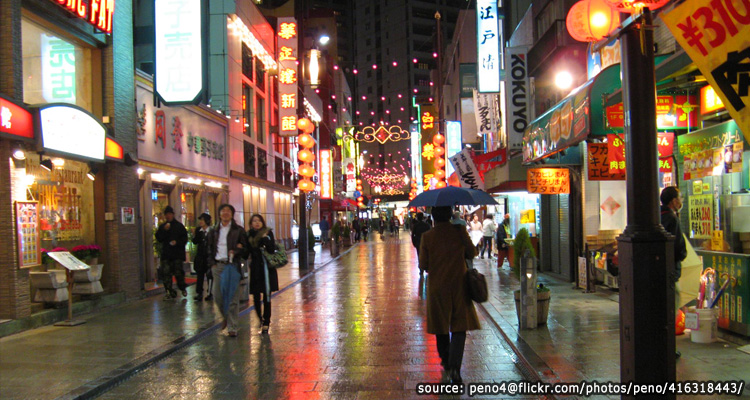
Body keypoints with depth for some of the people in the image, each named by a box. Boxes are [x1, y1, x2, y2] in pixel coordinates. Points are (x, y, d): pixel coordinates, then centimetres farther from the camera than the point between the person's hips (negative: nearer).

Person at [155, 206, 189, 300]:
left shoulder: (179, 225, 4)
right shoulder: (162, 226, 12)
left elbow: (184, 238, 2)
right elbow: (159, 238, 3)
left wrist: (177, 242, -15)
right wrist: (164, 230, -10)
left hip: (177, 253, -3)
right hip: (166, 254, 3)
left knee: (178, 272, -1)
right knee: (165, 272, -4)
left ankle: (183, 288, 21)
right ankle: (169, 291, 4)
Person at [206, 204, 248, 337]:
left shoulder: (238, 230, 5)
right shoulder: (214, 231, 14)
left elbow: (245, 248, 4)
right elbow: (209, 249, 17)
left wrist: (237, 251, -16)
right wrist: (212, 263, 3)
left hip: (232, 265, -3)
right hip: (218, 265, 3)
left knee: (233, 297, -4)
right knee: (218, 295, 1)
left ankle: (232, 327, 2)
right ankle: (226, 317, 29)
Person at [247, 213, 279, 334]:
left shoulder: (268, 233, -2)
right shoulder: (249, 235, 6)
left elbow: (272, 250, -11)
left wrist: (266, 239, -22)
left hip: (267, 269, -2)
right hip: (255, 269, 2)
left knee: (267, 297, -1)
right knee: (256, 297, 2)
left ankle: (266, 323, 7)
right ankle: (261, 320, 25)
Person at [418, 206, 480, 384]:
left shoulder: (427, 237, -7)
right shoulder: (459, 231, -7)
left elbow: (423, 265, -4)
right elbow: (472, 253, 2)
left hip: (437, 287, 1)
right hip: (458, 285, -1)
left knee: (441, 325, 16)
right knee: (459, 326, 2)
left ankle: (446, 361, 31)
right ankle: (454, 366, -13)